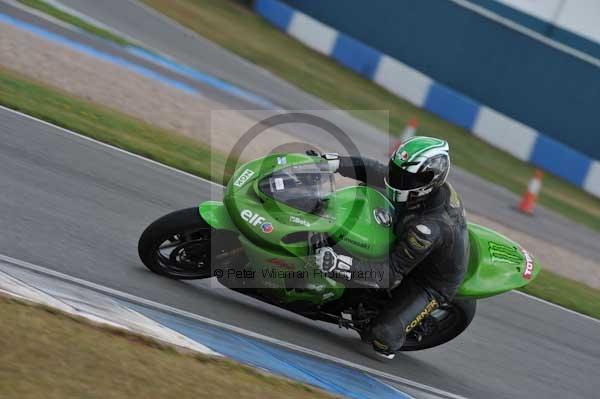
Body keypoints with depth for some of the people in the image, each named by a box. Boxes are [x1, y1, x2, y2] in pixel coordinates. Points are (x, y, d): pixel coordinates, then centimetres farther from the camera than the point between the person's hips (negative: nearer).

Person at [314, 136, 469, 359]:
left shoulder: (430, 226, -42)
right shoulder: (433, 185, -20)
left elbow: (393, 273, -38)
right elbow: (376, 172, -11)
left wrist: (339, 265, -47)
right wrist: (332, 162, -22)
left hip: (430, 285, -9)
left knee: (382, 336, -22)